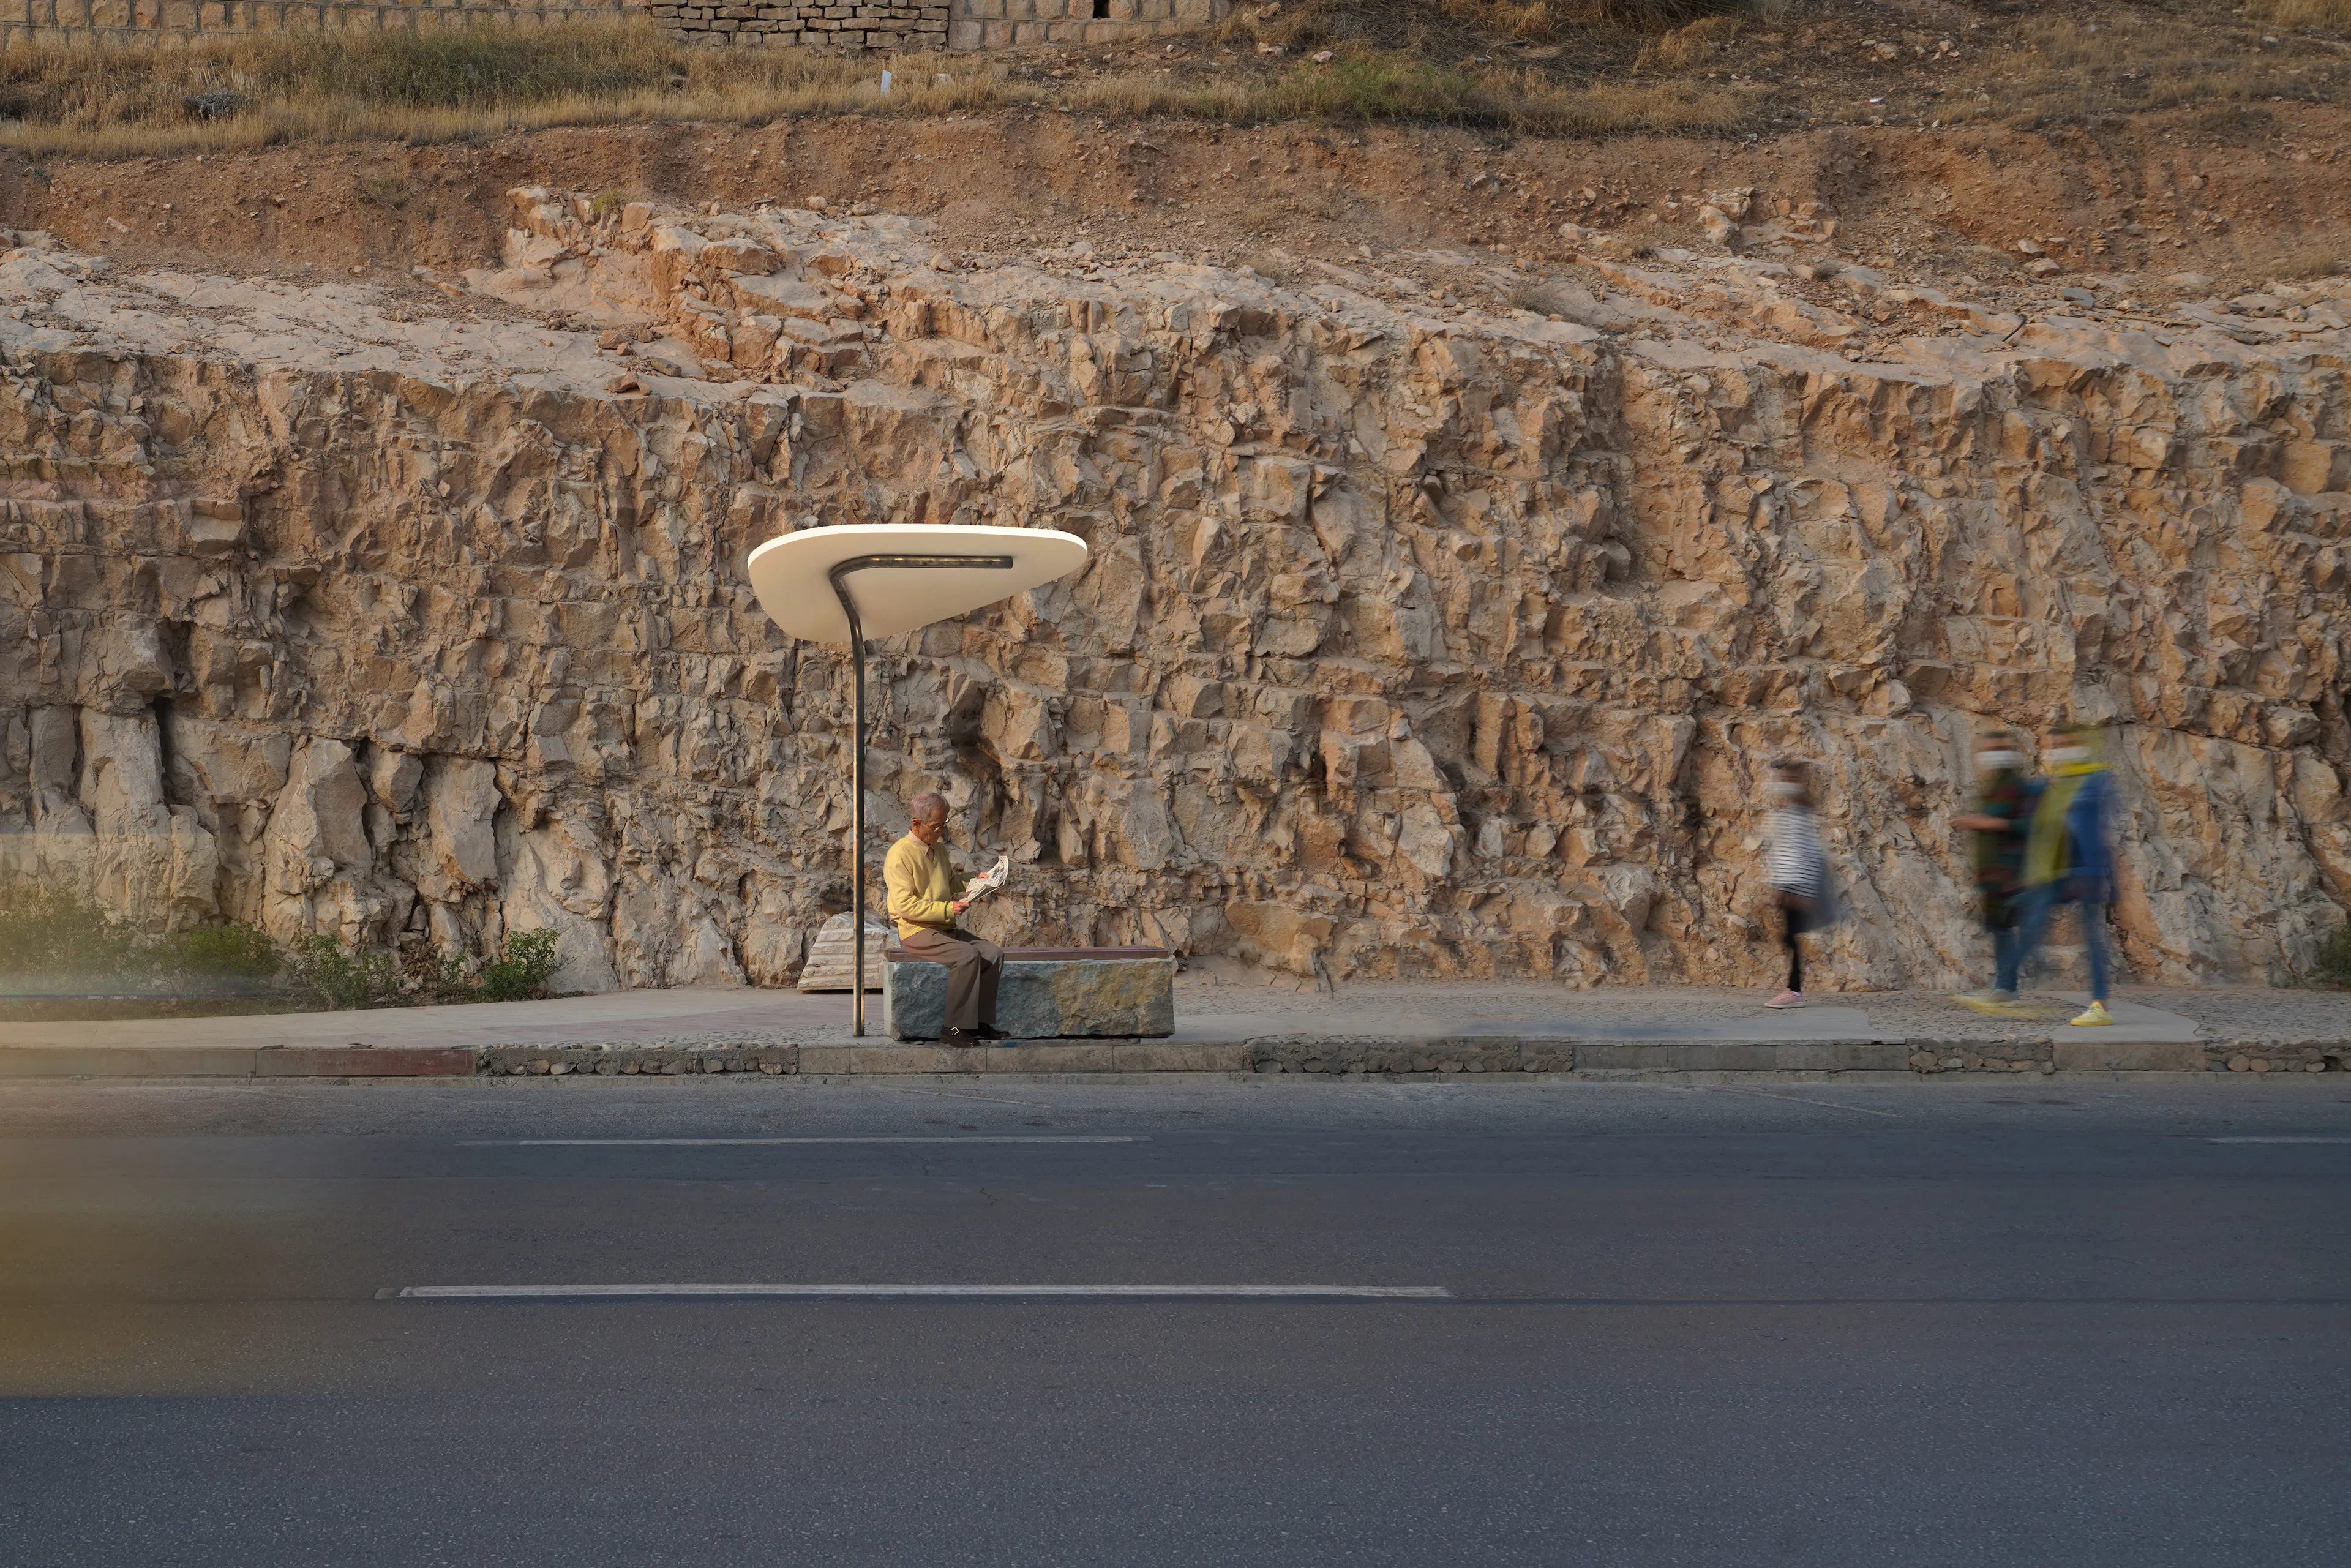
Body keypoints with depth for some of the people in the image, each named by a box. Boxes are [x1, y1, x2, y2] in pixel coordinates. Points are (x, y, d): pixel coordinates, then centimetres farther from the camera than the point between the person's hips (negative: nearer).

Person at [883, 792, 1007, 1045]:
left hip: (945, 929, 8)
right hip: (916, 931, -8)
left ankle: (981, 1022, -12)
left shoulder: (939, 849, 16)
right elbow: (905, 905, -17)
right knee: (968, 955, -29)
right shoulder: (900, 854, -10)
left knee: (993, 953, -12)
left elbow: (954, 886, 30)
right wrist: (947, 909, -23)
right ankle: (954, 1028, -27)